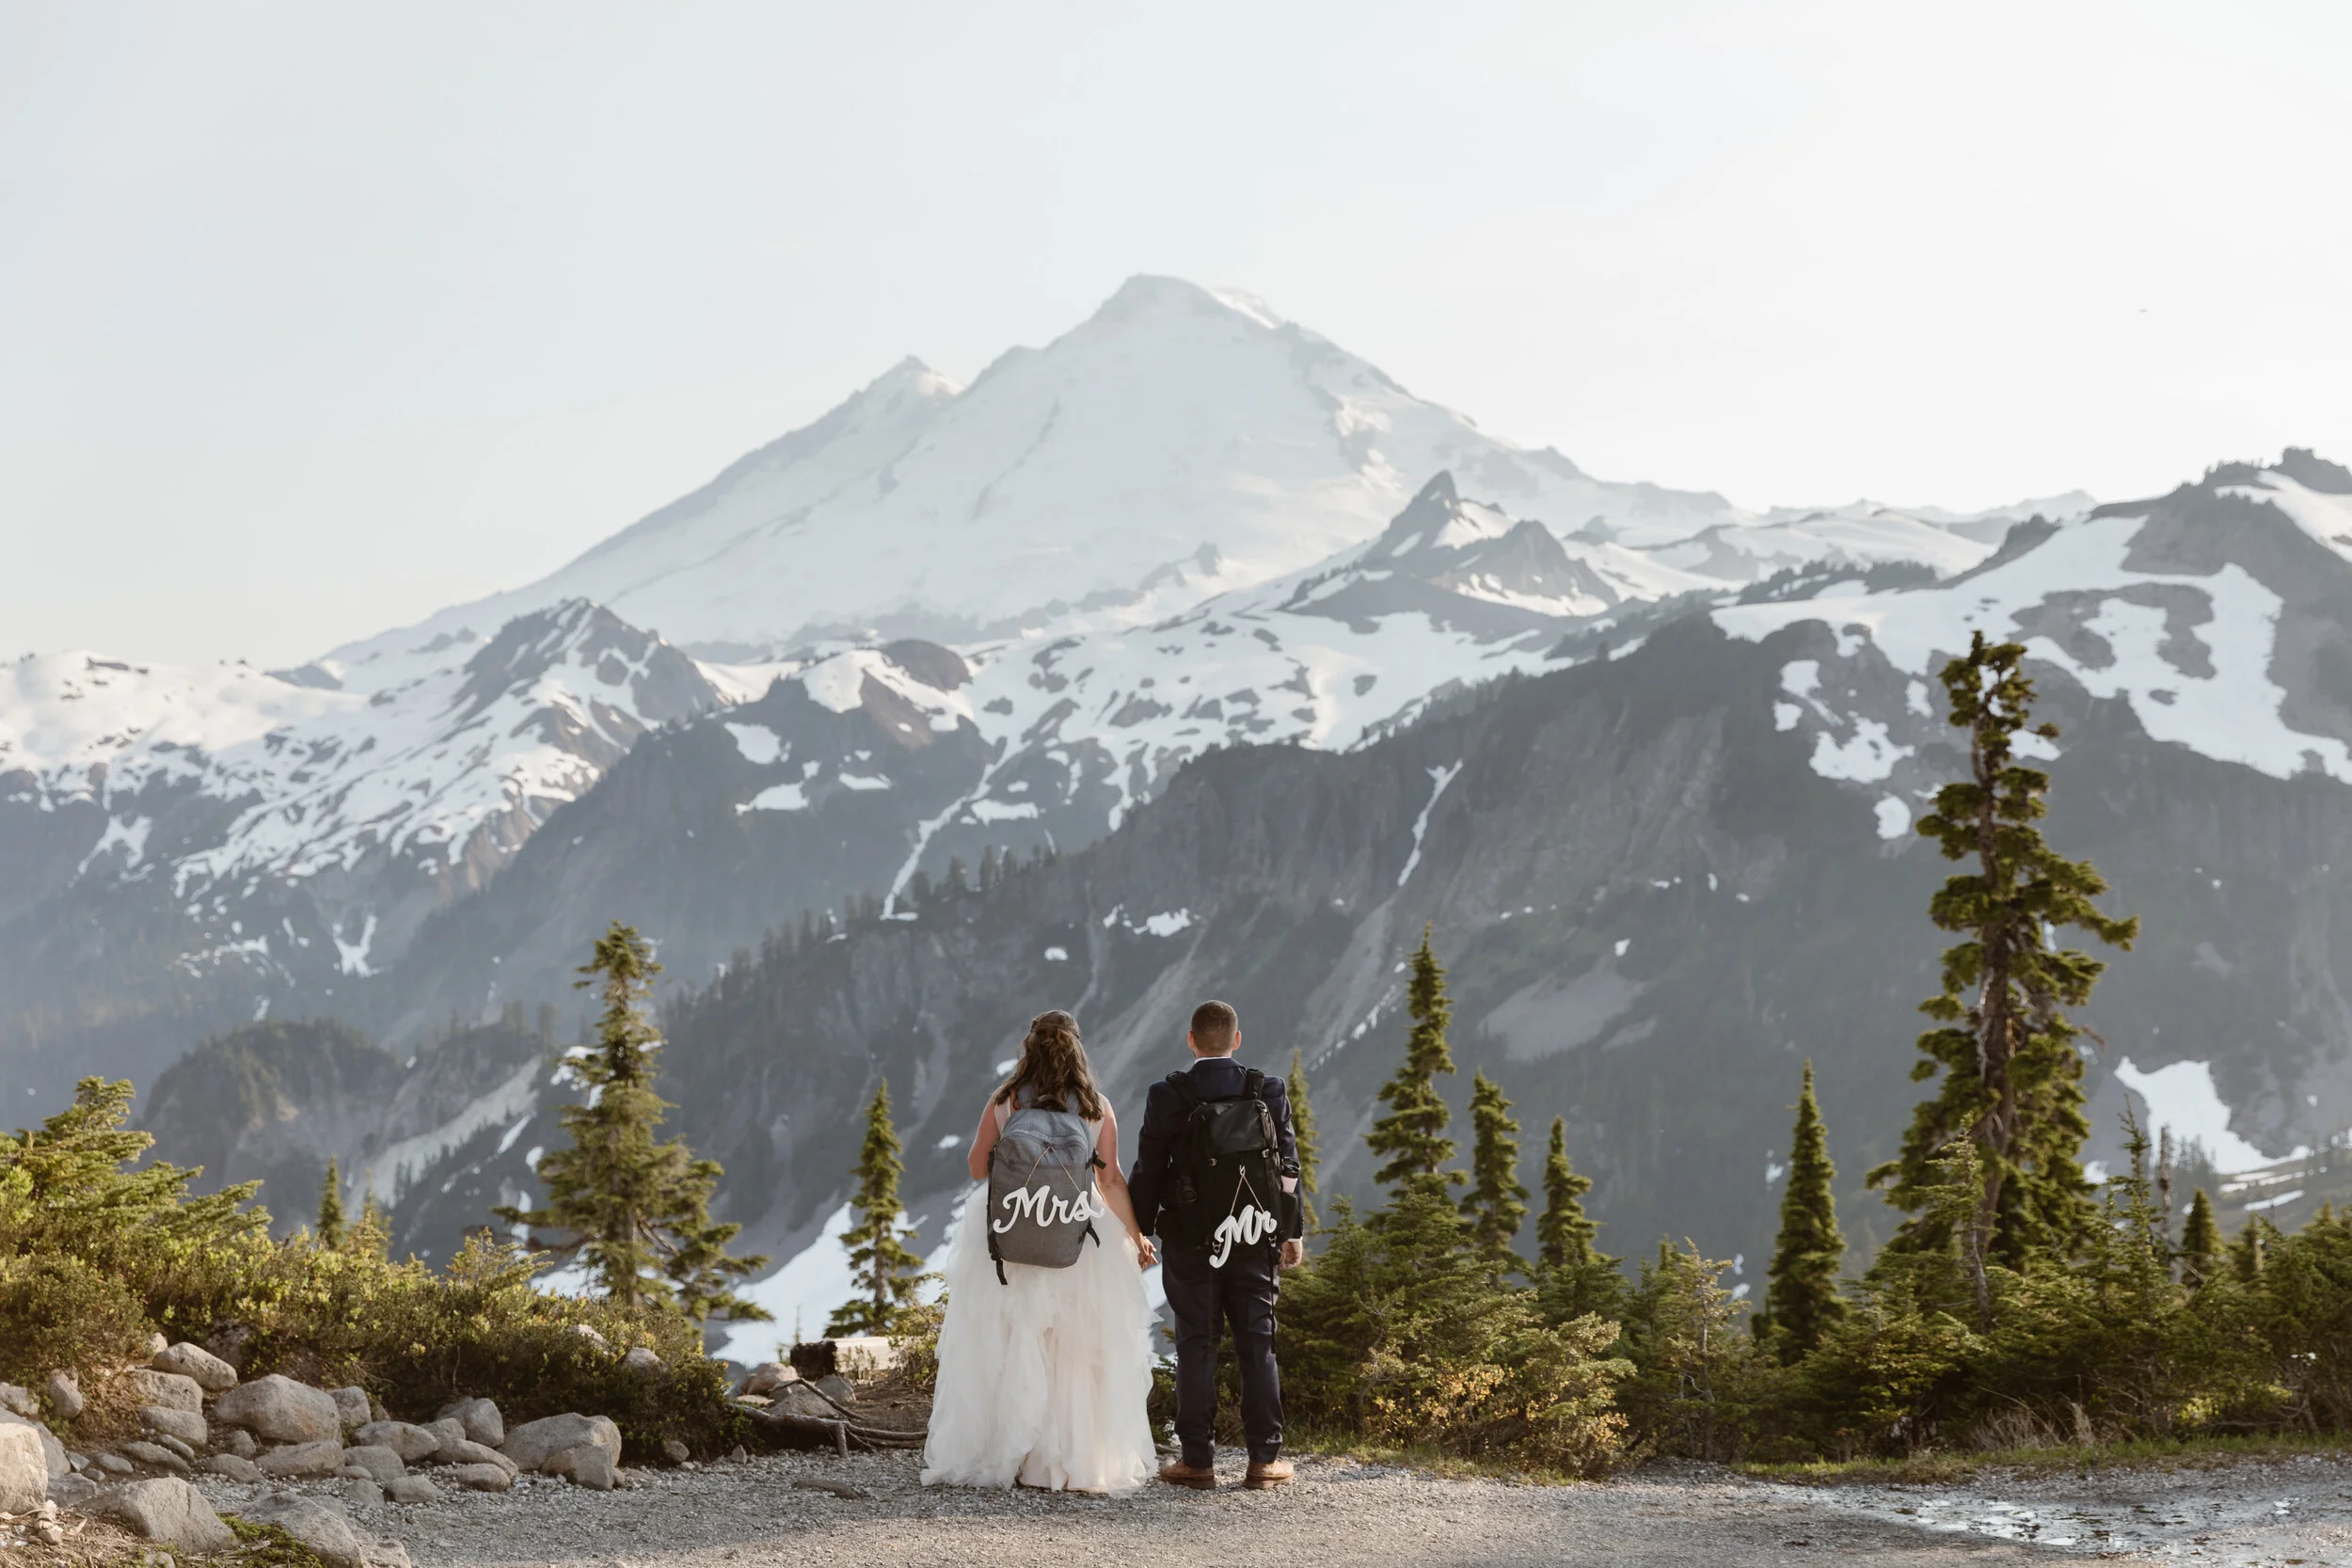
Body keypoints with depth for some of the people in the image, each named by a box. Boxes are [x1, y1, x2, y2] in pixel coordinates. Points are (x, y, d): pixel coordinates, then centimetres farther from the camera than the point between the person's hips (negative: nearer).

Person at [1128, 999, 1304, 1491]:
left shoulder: (1167, 1095, -7)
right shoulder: (1269, 1092, -1)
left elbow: (1148, 1171, -4)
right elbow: (1288, 1166, 4)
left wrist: (1139, 1232, 6)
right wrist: (1292, 1232, 13)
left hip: (1189, 1242, -1)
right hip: (1255, 1242, 2)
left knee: (1196, 1347, 4)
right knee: (1257, 1345, 8)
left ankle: (1198, 1460, 5)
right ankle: (1265, 1458, 9)